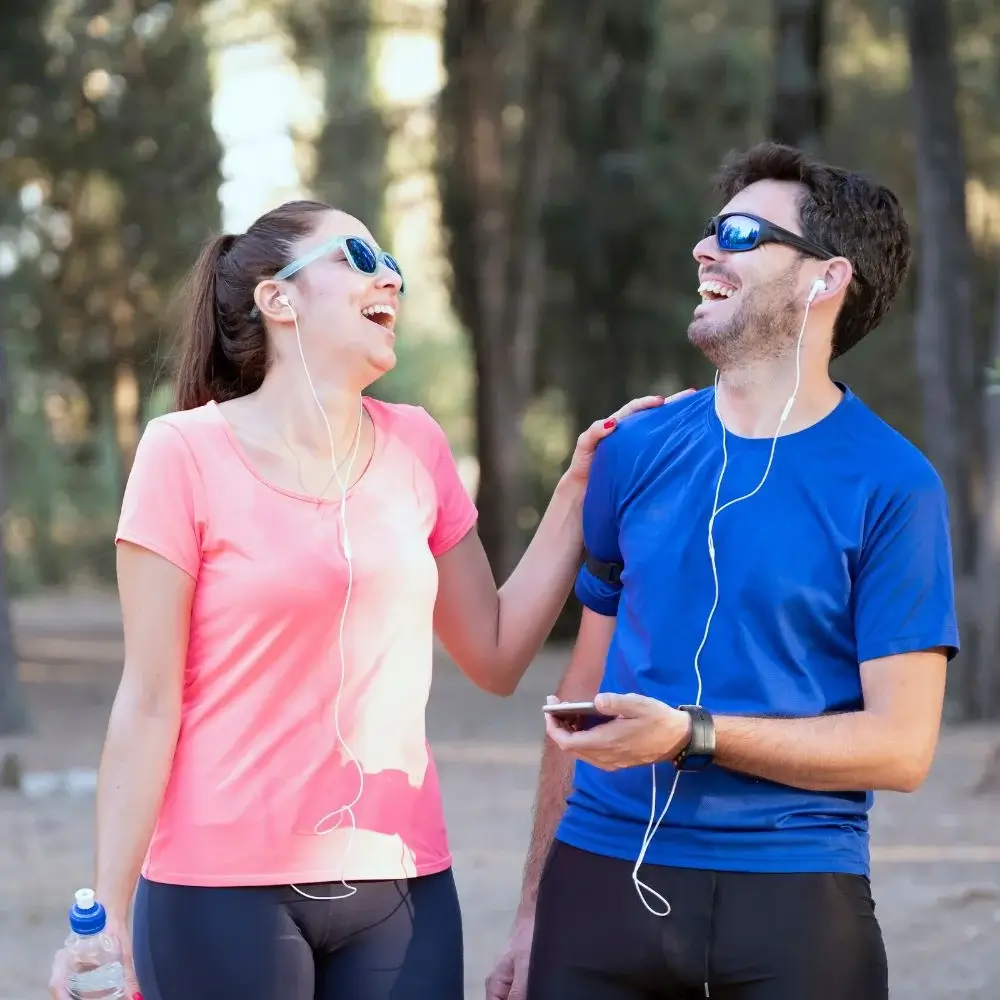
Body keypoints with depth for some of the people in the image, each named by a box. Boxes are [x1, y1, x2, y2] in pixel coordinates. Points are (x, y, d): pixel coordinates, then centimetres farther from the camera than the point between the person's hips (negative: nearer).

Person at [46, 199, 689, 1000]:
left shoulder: (416, 447, 7)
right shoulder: (188, 453, -5)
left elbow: (496, 656, 11)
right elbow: (149, 704, -7)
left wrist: (578, 487, 7)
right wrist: (110, 914, -10)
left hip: (401, 885, 4)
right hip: (224, 889, -4)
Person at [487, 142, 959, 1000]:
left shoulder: (890, 485, -5)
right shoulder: (639, 450, 6)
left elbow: (900, 746, -8)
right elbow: (587, 685, 11)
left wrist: (689, 734, -18)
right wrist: (533, 910, 10)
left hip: (791, 890, -3)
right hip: (601, 874, 3)